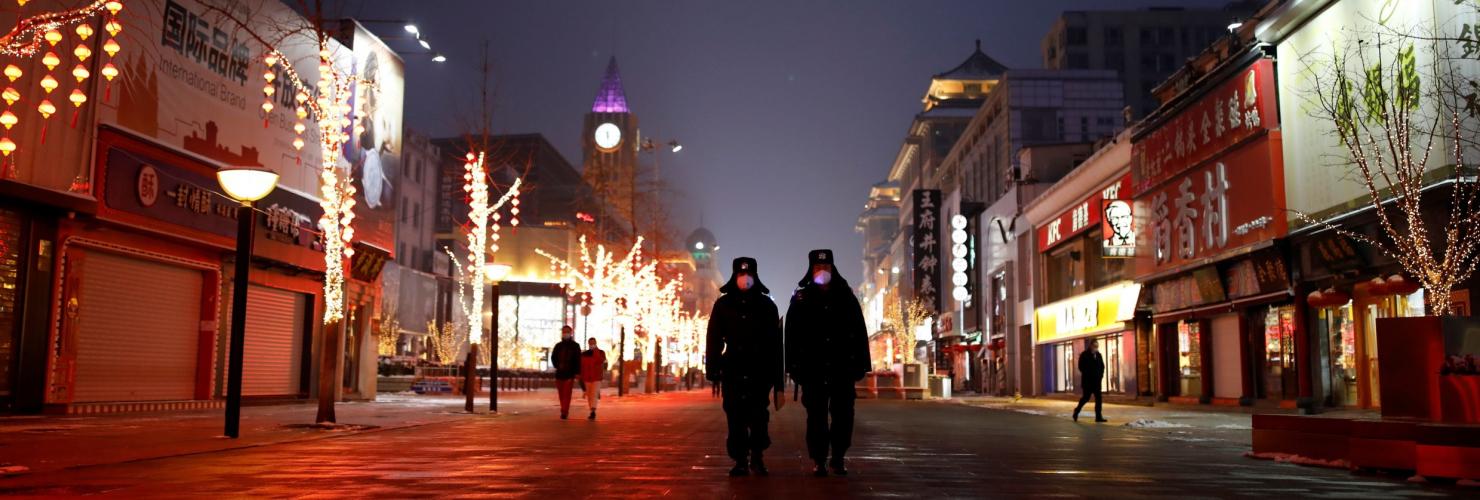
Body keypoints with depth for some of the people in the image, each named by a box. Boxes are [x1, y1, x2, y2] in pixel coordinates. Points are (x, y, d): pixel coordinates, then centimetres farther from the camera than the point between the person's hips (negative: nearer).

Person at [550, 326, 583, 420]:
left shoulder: (575, 346, 3)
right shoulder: (558, 346, 10)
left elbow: (578, 360, -1)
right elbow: (553, 357, 16)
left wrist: (577, 373, -9)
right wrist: (557, 366, -1)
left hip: (570, 374, -4)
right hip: (559, 373, 4)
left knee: (566, 393, -11)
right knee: (561, 394, 7)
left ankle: (564, 412, -16)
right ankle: (564, 411, 19)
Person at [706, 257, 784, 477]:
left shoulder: (766, 305, 9)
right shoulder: (723, 304, 9)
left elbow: (775, 341, 8)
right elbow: (714, 338, 6)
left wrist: (776, 375, 3)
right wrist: (713, 369, -2)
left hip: (760, 370, 0)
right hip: (733, 370, 1)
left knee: (758, 414, -8)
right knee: (736, 417, -1)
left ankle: (757, 457, 7)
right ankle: (740, 461, 7)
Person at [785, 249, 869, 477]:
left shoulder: (846, 297, 7)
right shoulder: (801, 299, 4)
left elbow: (860, 332, 6)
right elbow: (792, 335, 0)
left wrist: (861, 364, 0)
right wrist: (794, 367, -6)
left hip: (842, 367, 1)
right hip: (813, 368, -1)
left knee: (843, 414, 2)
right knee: (817, 416, 2)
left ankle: (838, 458, 16)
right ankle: (819, 461, 11)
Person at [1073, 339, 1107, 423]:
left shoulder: (1098, 355, 10)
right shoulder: (1084, 355, -6)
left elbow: (1102, 366, 17)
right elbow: (1081, 367, -9)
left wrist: (1101, 375, 3)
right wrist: (1087, 376, -11)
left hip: (1097, 380, 5)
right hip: (1088, 381, -5)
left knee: (1098, 398, -1)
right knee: (1086, 397, -1)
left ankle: (1098, 416, 0)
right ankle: (1077, 410, 21)